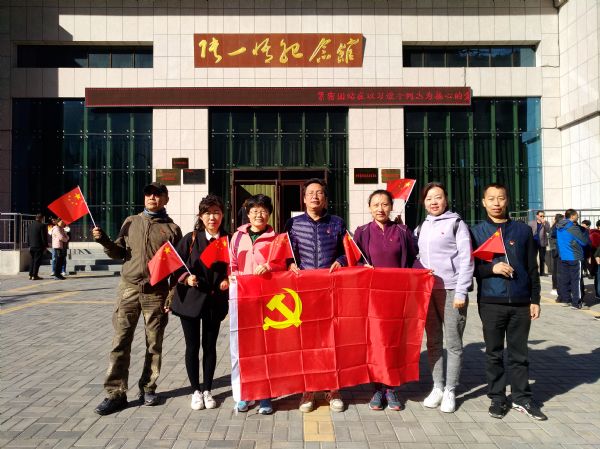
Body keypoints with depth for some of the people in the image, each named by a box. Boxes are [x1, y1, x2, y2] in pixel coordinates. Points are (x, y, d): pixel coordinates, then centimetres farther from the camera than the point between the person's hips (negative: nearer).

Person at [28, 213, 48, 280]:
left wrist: (29, 245, 19)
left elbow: (28, 235, 15)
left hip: (32, 246, 7)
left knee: (32, 260, 16)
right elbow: (44, 237, -12)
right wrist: (45, 246, -5)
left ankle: (30, 275, 16)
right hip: (39, 247, -7)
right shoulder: (42, 225, -11)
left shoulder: (30, 225, 11)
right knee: (37, 261, -1)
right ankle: (34, 276, -1)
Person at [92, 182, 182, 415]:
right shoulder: (131, 222, 10)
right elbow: (119, 253, 12)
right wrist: (104, 240, -7)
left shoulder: (172, 229, 4)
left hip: (156, 292, -1)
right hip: (129, 288, 2)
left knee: (154, 343, 7)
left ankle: (148, 388, 21)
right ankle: (116, 393, 8)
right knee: (120, 342, 0)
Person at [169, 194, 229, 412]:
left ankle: (207, 390, 26)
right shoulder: (191, 238, -3)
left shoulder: (228, 240, -2)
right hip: (190, 299, 0)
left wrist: (228, 280, -12)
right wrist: (186, 278, -19)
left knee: (210, 346, 11)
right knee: (192, 346, 8)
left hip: (215, 301, 1)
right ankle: (195, 391, 23)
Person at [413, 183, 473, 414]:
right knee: (433, 342, 10)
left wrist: (461, 292, -12)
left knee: (453, 343, 2)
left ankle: (450, 391, 13)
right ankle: (437, 387, 20)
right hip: (427, 291, 5)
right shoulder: (422, 227, 14)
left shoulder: (456, 223, -1)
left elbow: (466, 260, -6)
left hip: (451, 290, -5)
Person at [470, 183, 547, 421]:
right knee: (494, 353, 8)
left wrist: (535, 299, 6)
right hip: (491, 303, -1)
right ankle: (497, 398, 20)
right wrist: (491, 268, -15)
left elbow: (532, 267, 9)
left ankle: (522, 398, 23)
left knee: (519, 353, 10)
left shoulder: (522, 230, 7)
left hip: (520, 303, 1)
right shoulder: (476, 232, 4)